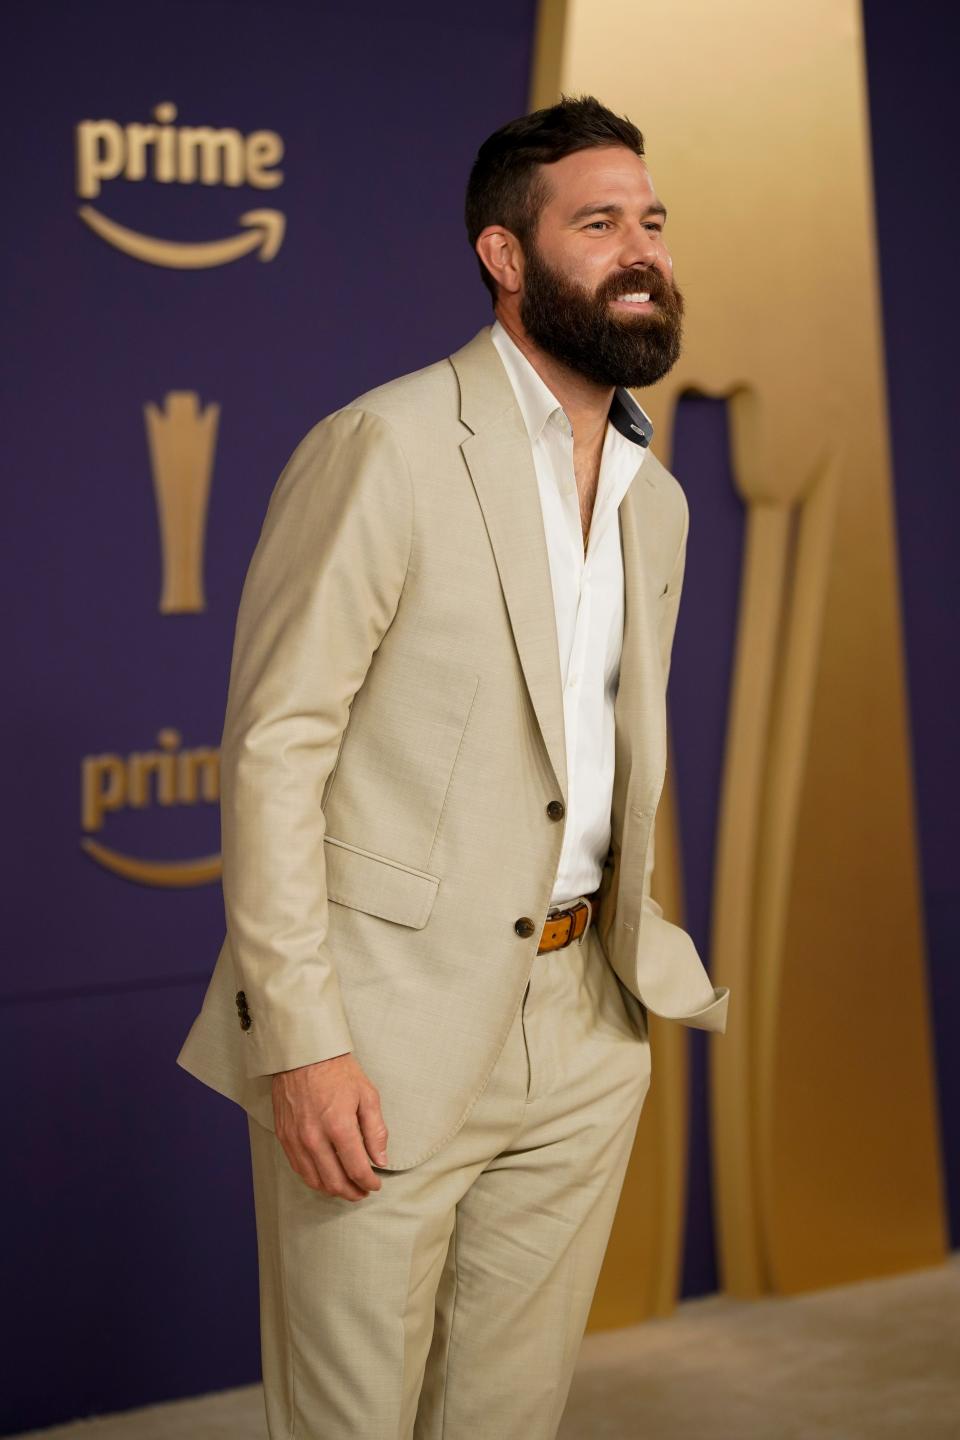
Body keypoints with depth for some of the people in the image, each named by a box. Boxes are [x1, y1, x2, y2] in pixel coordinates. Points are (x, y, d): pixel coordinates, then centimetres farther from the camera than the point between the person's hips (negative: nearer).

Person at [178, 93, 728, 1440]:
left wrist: (653, 964, 10)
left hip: (582, 1033, 6)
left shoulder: (657, 497, 13)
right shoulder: (386, 446, -10)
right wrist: (300, 1040, -18)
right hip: (385, 1037, -6)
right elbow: (273, 749, -14)